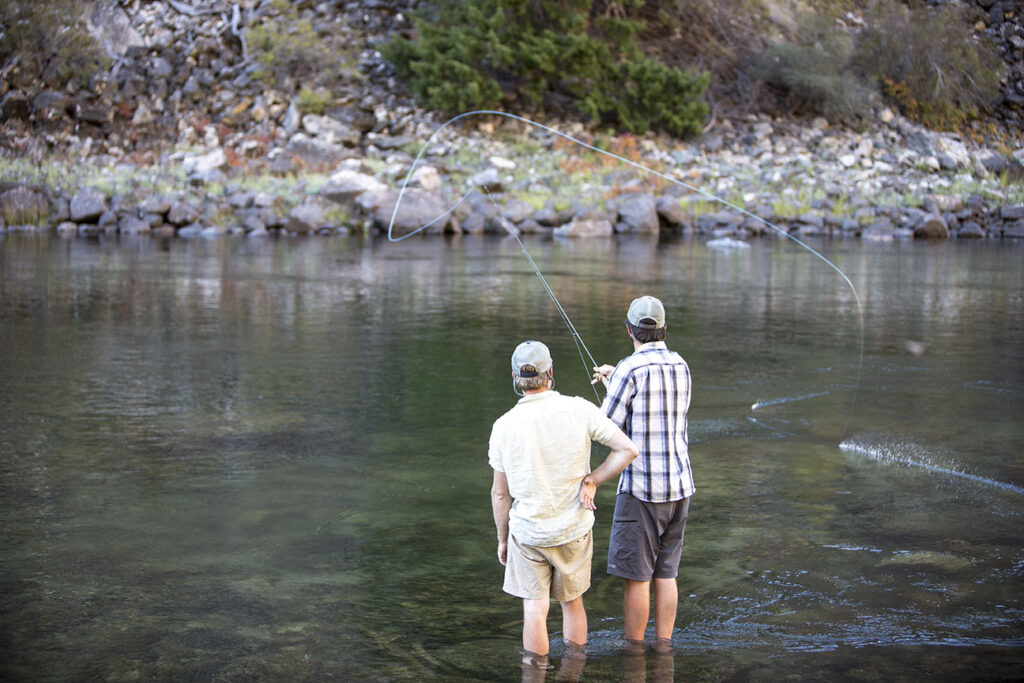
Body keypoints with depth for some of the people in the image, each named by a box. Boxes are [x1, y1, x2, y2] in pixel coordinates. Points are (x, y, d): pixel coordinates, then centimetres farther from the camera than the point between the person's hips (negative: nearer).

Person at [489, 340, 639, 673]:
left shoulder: (504, 426, -12)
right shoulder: (579, 410, -14)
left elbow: (500, 493, -4)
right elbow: (627, 450, -14)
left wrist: (503, 539, 9)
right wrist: (591, 482, -7)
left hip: (527, 532, -1)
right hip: (574, 530, 1)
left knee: (535, 610, 9)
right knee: (572, 601, 20)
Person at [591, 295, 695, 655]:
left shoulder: (630, 369, -14)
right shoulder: (681, 366, 7)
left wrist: (610, 388, 8)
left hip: (642, 489, -7)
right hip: (679, 486, 7)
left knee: (636, 575, 3)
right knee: (666, 572, 14)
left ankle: (633, 649, 11)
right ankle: (663, 646, 20)